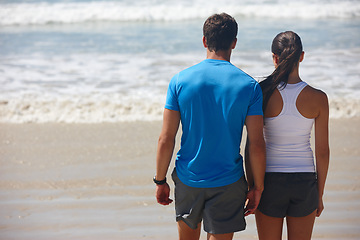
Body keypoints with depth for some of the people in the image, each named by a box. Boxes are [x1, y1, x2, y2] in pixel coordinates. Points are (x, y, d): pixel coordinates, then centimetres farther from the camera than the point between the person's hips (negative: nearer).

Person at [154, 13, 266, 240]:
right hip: (228, 182, -1)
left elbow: (166, 140, -7)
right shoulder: (249, 86, -8)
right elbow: (257, 145, -10)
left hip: (188, 178, 2)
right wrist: (257, 187, 2)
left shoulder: (181, 80, -6)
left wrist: (160, 181, 4)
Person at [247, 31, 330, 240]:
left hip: (270, 182, -1)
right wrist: (320, 194, 8)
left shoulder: (262, 94, -12)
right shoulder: (319, 99, -9)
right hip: (305, 182, 1)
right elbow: (322, 152, -4)